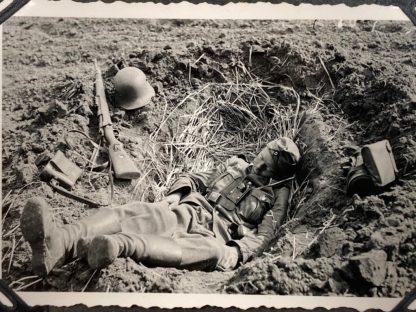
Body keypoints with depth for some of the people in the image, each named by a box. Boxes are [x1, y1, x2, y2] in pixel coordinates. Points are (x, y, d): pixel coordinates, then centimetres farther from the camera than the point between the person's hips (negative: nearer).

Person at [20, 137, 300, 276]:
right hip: (186, 212, 5)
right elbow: (195, 178, 26)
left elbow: (263, 235, 1)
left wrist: (236, 253, -19)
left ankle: (119, 243, -65)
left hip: (214, 235, -4)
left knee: (212, 251, -43)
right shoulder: (236, 166, 27)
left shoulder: (276, 195, 15)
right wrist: (177, 193, 4)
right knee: (136, 212, -26)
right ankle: (59, 242, -52)